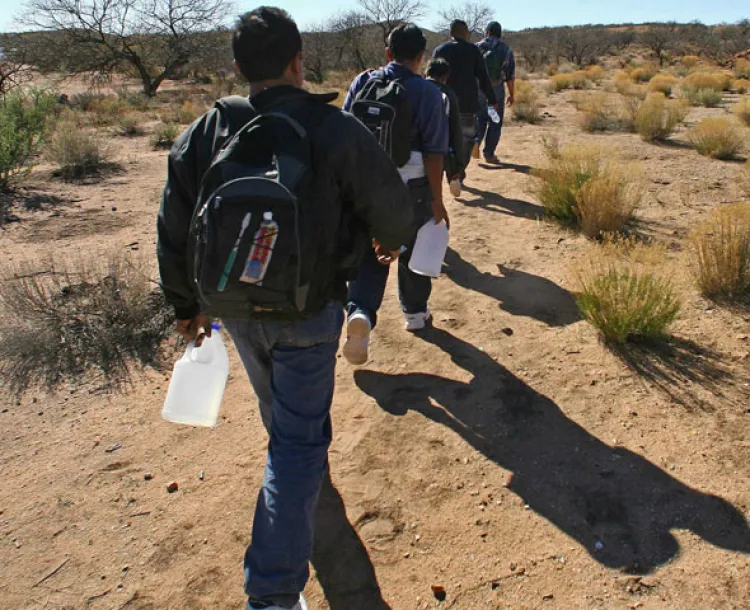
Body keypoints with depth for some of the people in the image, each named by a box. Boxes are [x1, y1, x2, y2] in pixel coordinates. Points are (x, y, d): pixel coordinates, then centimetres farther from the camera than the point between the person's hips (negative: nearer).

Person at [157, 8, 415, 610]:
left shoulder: (203, 134, -3)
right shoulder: (336, 130, -16)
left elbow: (175, 233, 2)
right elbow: (391, 205, -7)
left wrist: (187, 305, 14)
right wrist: (395, 240, 17)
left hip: (235, 305, 5)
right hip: (308, 311, -5)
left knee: (280, 408, 30)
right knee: (300, 437, 4)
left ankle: (300, 460, 62)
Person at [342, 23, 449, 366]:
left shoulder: (363, 83, -1)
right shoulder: (427, 92, -10)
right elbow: (434, 152, -13)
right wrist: (437, 201, -7)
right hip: (412, 188, -2)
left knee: (369, 253, 10)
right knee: (412, 252, 18)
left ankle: (360, 312, -13)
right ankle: (415, 312, 36)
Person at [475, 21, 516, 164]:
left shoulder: (477, 48, 1)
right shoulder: (506, 50, -1)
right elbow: (510, 75, -3)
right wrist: (512, 94, 5)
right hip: (497, 91, -1)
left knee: (480, 119, 18)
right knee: (495, 123, 8)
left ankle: (476, 140, -6)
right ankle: (489, 154, 8)